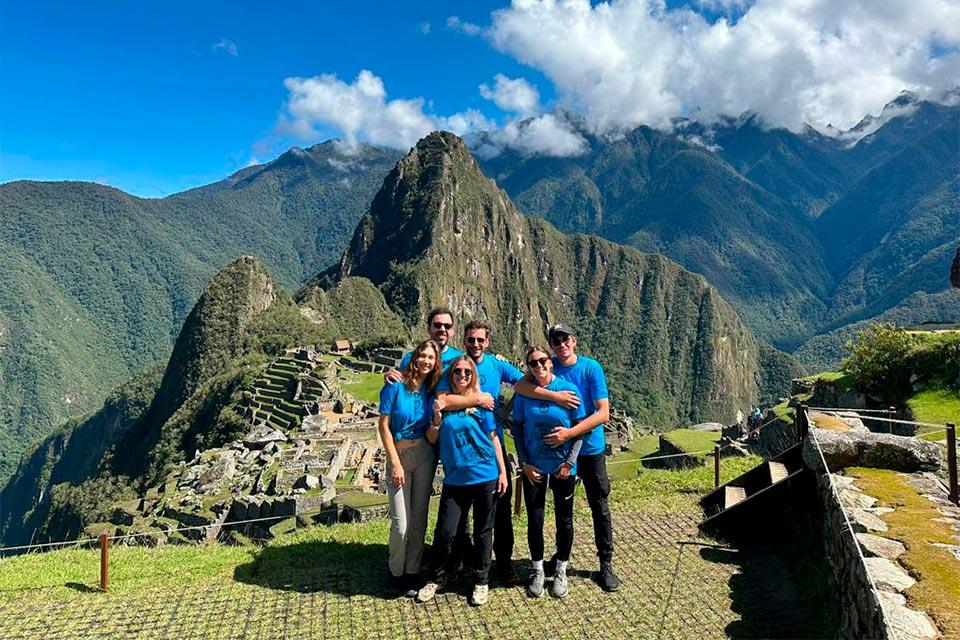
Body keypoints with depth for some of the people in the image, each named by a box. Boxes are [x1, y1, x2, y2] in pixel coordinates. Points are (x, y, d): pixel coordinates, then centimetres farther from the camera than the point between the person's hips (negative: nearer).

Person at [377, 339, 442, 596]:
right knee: (401, 522, -5)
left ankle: (413, 571, 23)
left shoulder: (432, 389, 3)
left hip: (425, 456, 4)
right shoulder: (396, 385, -10)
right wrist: (396, 464, -11)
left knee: (419, 517, 8)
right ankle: (396, 572, 19)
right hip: (399, 455, -4)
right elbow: (384, 426, -9)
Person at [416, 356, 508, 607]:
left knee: (482, 532, 10)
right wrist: (437, 416, -12)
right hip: (454, 479, 1)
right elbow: (432, 439, 6)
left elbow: (493, 437, 2)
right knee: (444, 531, 1)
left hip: (485, 476, -1)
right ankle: (436, 579, 22)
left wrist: (503, 472, -1)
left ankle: (480, 581, 26)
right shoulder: (442, 401, 4)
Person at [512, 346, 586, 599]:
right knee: (534, 520, 8)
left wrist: (569, 462, -11)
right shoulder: (524, 393, -5)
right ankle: (537, 571, 28)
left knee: (564, 520, 11)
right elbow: (517, 428, 1)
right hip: (534, 467, 1)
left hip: (563, 466, -1)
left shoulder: (568, 389, -9)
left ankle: (561, 571, 30)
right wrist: (524, 463, -5)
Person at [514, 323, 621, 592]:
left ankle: (606, 565, 21)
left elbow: (603, 413, -19)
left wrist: (569, 433, -27)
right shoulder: (548, 366, -6)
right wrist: (555, 395, -32)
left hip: (590, 449, -2)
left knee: (599, 507, 7)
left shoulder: (591, 368, -13)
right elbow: (520, 386, -22)